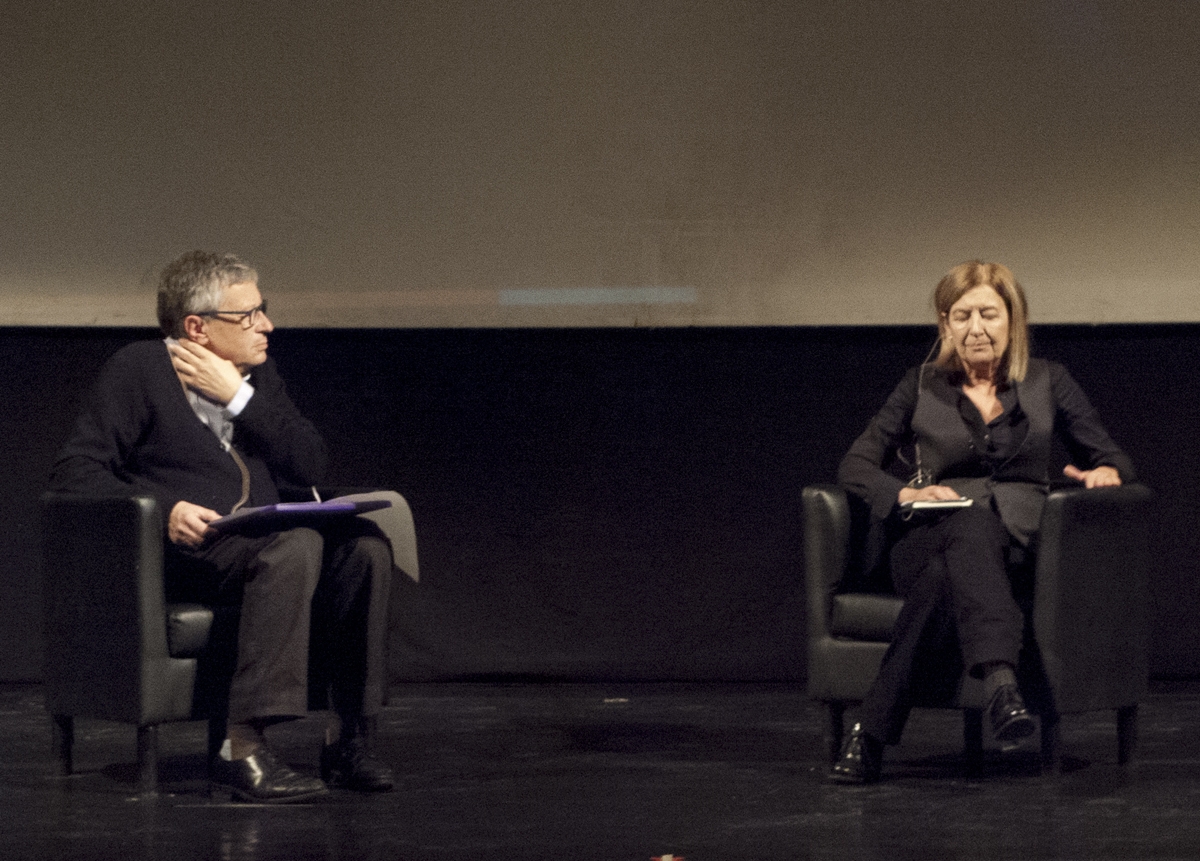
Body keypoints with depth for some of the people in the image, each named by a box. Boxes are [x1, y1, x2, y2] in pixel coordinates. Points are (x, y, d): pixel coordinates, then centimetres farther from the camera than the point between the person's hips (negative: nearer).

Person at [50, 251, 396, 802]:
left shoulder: (257, 375, 19)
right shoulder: (138, 370, 1)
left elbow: (310, 467, 7)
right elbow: (74, 472, -7)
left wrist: (239, 399, -3)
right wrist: (164, 510, -21)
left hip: (260, 542, 6)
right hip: (183, 550, -6)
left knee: (364, 545, -20)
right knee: (296, 546, -34)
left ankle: (349, 737, -17)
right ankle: (242, 747, -39)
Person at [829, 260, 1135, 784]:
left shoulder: (1047, 383, 18)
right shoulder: (922, 388, 17)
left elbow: (1112, 459, 18)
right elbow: (854, 467, 12)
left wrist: (1105, 473, -8)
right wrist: (906, 494, -9)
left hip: (1015, 542, 1)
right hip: (926, 538, 0)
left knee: (946, 579, -39)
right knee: (973, 526, -41)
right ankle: (1000, 681, -61)